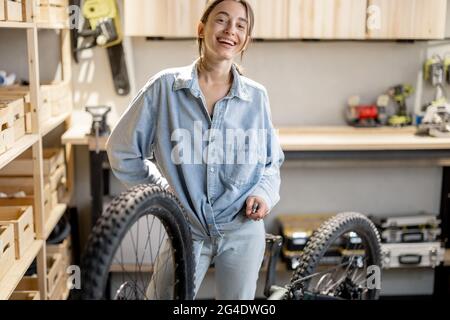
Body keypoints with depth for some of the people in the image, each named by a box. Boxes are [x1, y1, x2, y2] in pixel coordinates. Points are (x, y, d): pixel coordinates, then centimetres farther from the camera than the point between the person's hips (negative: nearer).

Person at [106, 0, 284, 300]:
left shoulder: (256, 96, -2)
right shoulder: (166, 86, -7)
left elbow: (272, 160, 10)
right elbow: (123, 150, 1)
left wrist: (264, 192, -8)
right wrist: (161, 190, -1)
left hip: (243, 232, 2)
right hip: (187, 231, -1)